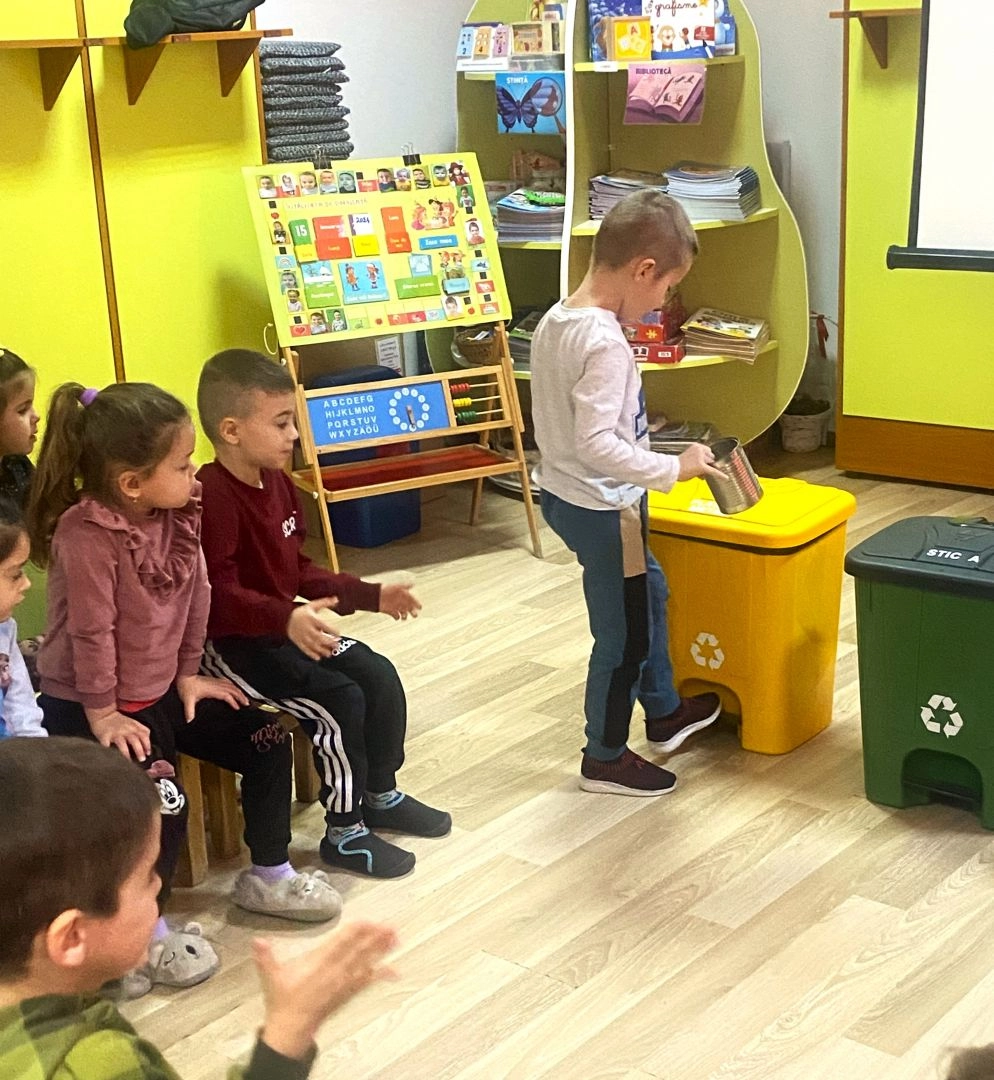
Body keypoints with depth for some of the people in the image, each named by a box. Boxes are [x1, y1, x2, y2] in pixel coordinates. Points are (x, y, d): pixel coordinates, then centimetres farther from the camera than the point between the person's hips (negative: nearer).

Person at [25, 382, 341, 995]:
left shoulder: (180, 513, -4)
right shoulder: (88, 531, -27)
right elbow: (91, 629, -23)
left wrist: (189, 674, 7)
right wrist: (103, 714, -18)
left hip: (161, 691, 9)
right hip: (88, 706, -8)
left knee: (268, 743, 6)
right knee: (162, 802, -25)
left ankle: (269, 878, 25)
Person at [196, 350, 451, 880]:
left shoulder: (277, 483, 7)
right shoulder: (212, 497, -23)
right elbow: (217, 595, -29)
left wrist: (369, 595, 9)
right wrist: (286, 618, -43)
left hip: (286, 628, 9)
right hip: (231, 643, -9)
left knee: (380, 677, 2)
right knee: (339, 700, -20)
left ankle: (380, 795, 23)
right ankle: (344, 832, -3)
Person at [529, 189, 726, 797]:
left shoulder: (555, 321, 2)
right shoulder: (605, 343, -26)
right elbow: (597, 443, -32)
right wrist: (673, 469, -24)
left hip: (564, 493, 10)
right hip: (602, 508, -10)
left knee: (650, 592, 27)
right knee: (624, 635, 7)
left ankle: (665, 712, 44)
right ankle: (605, 758, 23)